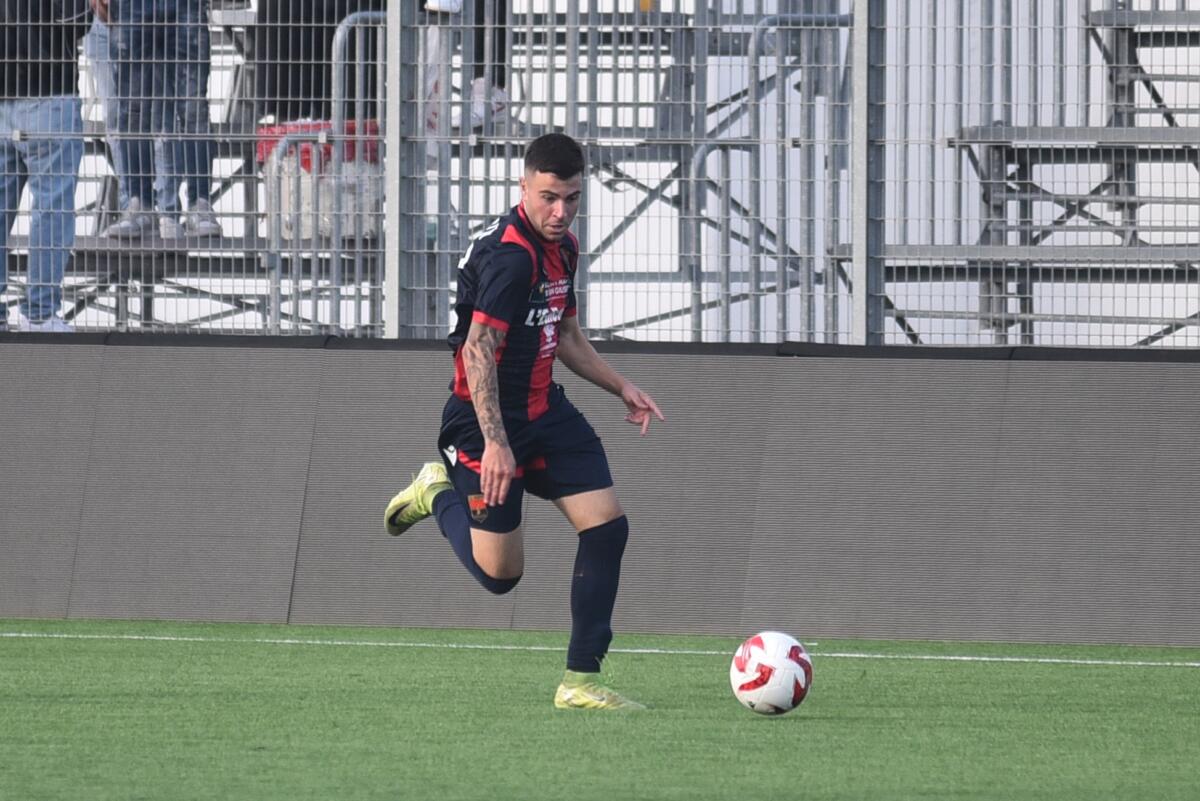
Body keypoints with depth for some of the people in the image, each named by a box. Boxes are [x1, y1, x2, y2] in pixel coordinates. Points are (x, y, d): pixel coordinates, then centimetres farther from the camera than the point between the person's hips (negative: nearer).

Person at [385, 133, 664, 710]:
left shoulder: (562, 248, 8)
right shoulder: (510, 255, -22)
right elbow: (477, 351, -26)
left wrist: (622, 388, 14)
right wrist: (494, 443, -31)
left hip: (544, 410, 8)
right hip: (487, 422, -8)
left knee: (607, 526, -5)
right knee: (499, 572, -4)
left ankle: (581, 681, 1)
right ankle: (439, 493, 27)